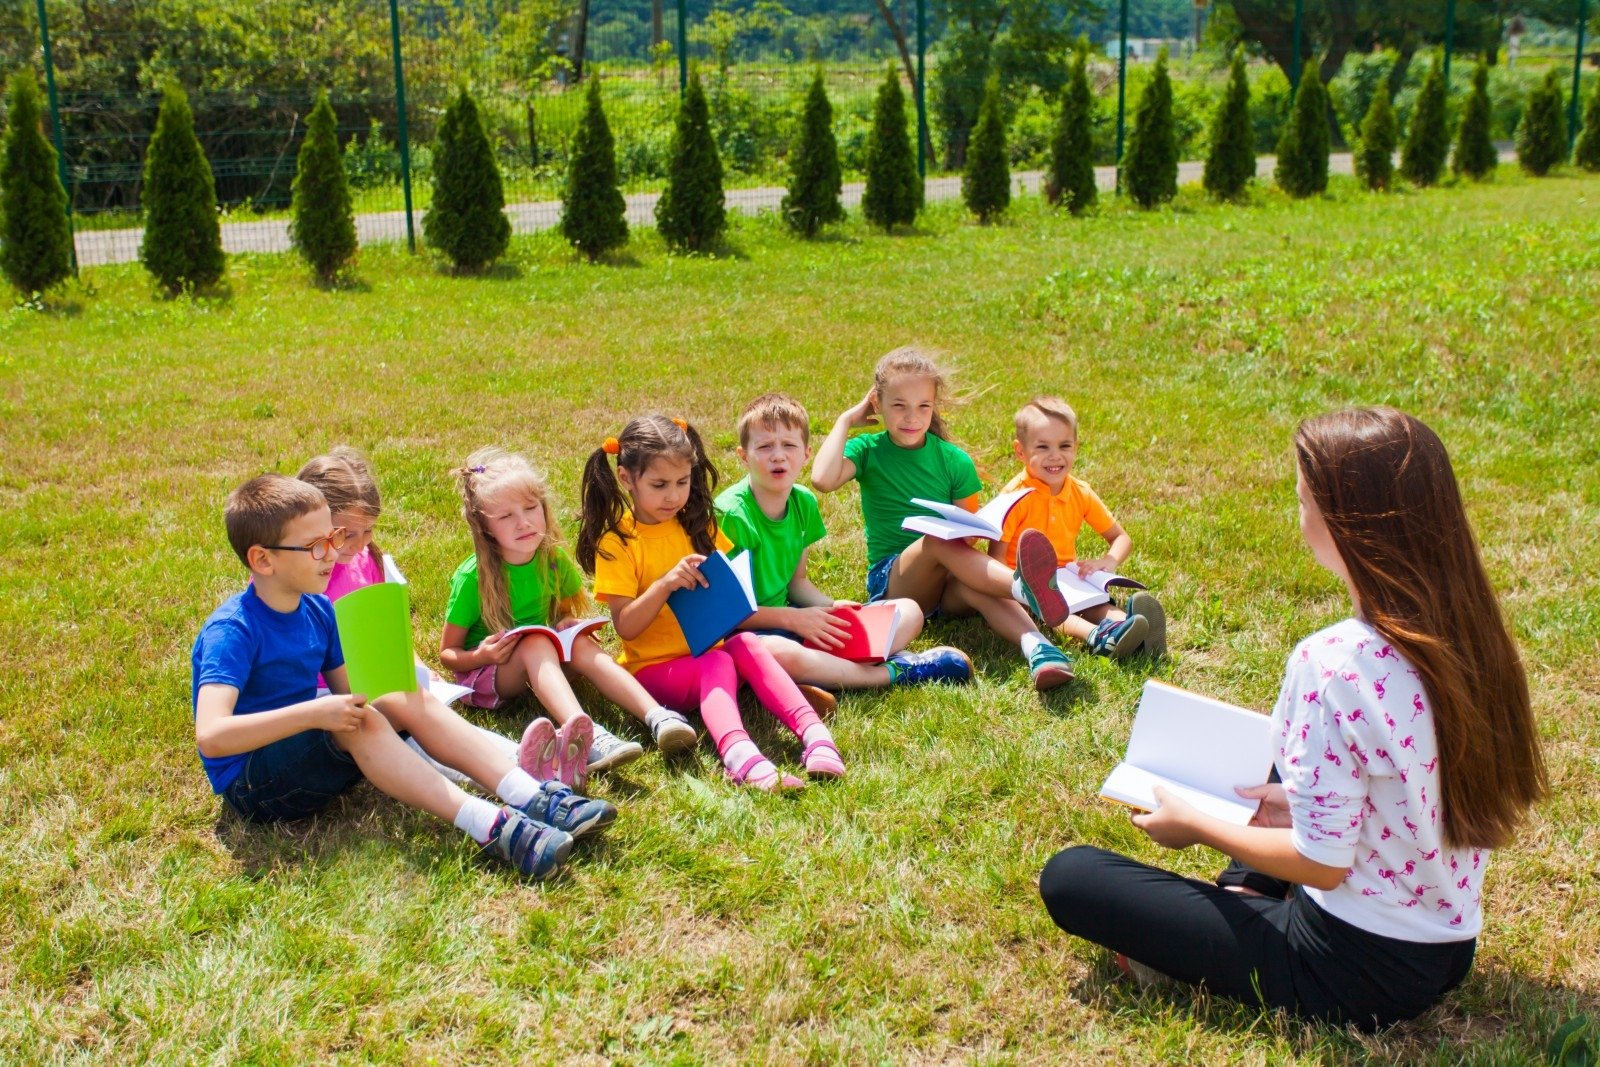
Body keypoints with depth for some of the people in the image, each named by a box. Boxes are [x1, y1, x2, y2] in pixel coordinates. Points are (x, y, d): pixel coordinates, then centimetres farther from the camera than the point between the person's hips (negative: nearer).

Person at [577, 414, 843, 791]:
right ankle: (740, 757, -59)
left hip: (708, 648, 4)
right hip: (653, 668, -4)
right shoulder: (617, 542, -7)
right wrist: (665, 583, -27)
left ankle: (814, 732, -43)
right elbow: (625, 627, -13)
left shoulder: (696, 525, 10)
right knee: (717, 664, -32)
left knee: (746, 642, -27)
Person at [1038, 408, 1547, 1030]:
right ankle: (1242, 898, 18)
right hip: (1448, 951, 8)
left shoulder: (1333, 665, -28)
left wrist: (1195, 825, -6)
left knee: (1069, 875, -3)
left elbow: (1322, 863, -21)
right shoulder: (1467, 634, -4)